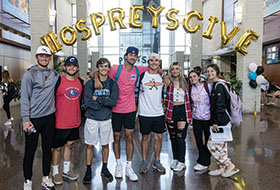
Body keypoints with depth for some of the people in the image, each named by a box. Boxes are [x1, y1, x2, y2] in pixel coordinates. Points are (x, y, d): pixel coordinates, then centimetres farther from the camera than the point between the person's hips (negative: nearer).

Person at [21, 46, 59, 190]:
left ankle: (46, 177, 28)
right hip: (33, 118, -4)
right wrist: (25, 119, -14)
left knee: (47, 148, 12)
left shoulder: (54, 74, 8)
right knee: (30, 150, 6)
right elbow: (25, 98, -8)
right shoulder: (29, 74, -5)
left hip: (49, 117, 4)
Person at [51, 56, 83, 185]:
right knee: (57, 147, 9)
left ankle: (66, 170, 34)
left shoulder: (81, 82, 4)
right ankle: (55, 173, 27)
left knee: (69, 145, 17)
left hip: (75, 121, 5)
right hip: (60, 122, -5)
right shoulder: (58, 81, -10)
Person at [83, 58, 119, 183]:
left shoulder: (113, 84, 1)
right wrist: (105, 101, -13)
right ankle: (88, 171, 23)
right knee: (90, 145, 7)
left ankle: (104, 169, 30)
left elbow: (113, 102, -11)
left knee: (105, 144, 12)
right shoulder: (90, 83, -3)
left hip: (106, 119, 1)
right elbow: (87, 101, -13)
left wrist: (97, 98, -15)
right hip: (92, 118, -1)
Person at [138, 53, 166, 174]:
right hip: (145, 113, -3)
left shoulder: (162, 76, 8)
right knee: (145, 137, 8)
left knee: (158, 137, 9)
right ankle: (144, 162, 22)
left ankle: (157, 162, 25)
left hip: (159, 113, 3)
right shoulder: (142, 75, -4)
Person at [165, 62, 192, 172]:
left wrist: (188, 115, 5)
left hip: (182, 110, 0)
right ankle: (175, 159, 24)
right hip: (171, 111, 0)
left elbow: (187, 99, 10)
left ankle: (181, 162, 7)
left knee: (180, 137, -4)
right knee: (173, 137, 9)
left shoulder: (184, 83, 7)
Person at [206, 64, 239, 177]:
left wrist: (215, 122, -20)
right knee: (221, 145, 15)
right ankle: (222, 168, 25)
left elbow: (220, 105, -21)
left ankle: (230, 166, 7)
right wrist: (215, 121, 17)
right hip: (221, 121, 10)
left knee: (212, 145, -4)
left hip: (222, 122, -10)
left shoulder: (219, 86, -14)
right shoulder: (215, 85, 15)